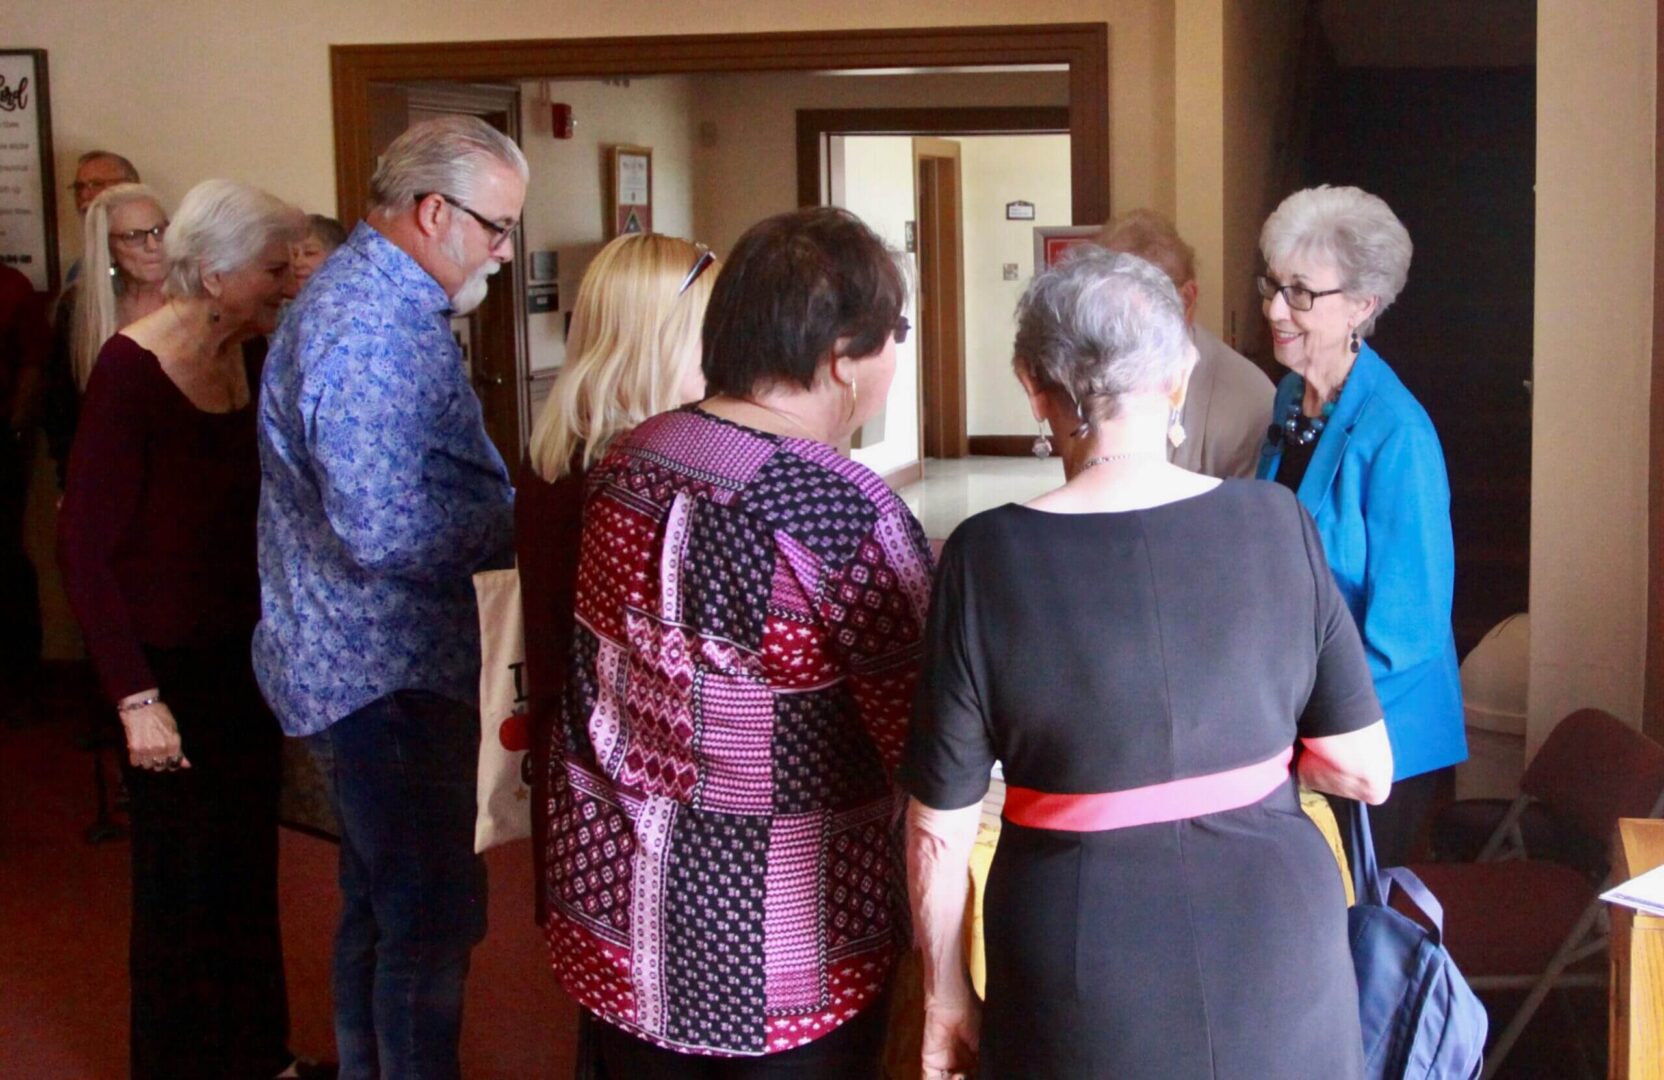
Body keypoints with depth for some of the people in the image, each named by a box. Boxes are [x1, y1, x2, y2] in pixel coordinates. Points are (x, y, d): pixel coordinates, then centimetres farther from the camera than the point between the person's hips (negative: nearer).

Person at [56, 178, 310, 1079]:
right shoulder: (131, 370, -17)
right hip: (170, 665, -6)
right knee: (185, 881, 6)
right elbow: (84, 546, -17)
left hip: (246, 653, 6)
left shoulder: (250, 360, 1)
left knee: (250, 864, 16)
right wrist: (137, 698, -20)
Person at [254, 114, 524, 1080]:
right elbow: (387, 531, -30)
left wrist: (518, 505, 9)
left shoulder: (376, 298, 13)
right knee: (430, 925, -2)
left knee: (381, 909, 22)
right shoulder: (373, 327, -22)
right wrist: (530, 526, -18)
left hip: (369, 663, 11)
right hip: (387, 673, -11)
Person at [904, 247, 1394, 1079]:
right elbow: (1363, 770, -3)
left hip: (1087, 981, -1)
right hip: (1276, 952, 2)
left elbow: (940, 823, -7)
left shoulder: (988, 559, -12)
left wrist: (944, 995, 6)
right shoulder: (1275, 522, -7)